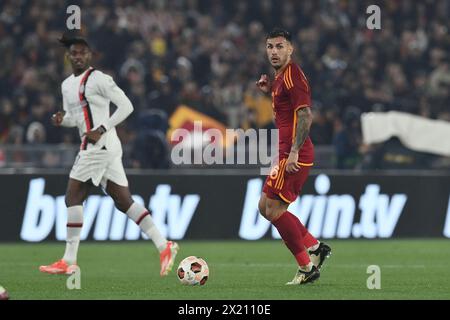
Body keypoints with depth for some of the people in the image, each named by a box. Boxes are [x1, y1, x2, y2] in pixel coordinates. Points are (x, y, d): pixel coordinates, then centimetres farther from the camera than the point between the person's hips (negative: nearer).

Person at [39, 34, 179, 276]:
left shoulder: (98, 79, -7)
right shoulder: (67, 85, 18)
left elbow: (126, 106, -10)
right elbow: (74, 117, 28)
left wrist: (101, 130, -16)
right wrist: (61, 119, 4)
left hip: (101, 145, -9)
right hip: (93, 147, 9)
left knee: (73, 197, -6)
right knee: (124, 202, 4)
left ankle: (69, 261, -4)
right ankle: (164, 246, 2)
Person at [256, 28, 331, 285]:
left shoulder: (292, 76, -14)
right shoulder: (281, 76, 17)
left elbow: (305, 115, -22)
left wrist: (293, 151, -27)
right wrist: (270, 89, 16)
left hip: (293, 156, -11)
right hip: (287, 153, 11)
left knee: (275, 209, -9)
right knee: (266, 206, 13)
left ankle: (307, 268, -3)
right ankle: (315, 247, 14)